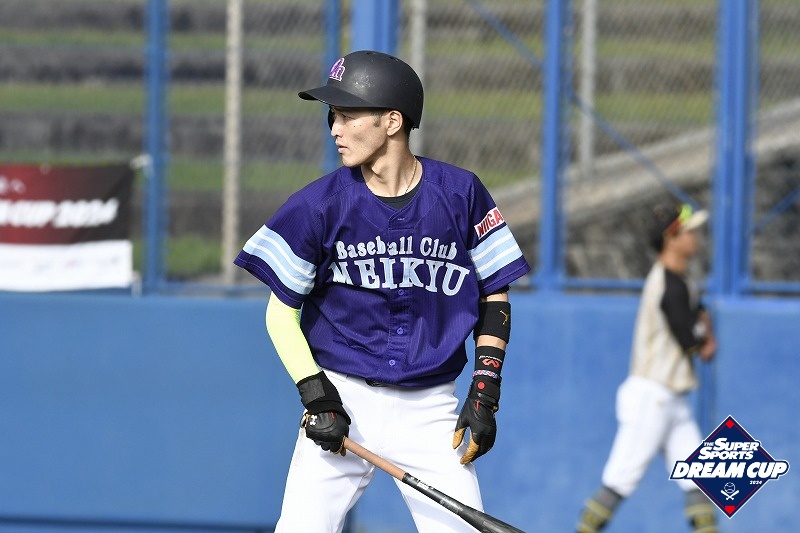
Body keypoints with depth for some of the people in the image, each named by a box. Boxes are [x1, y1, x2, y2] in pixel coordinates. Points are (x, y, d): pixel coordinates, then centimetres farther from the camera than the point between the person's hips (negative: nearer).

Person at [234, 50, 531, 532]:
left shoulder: (460, 194, -1)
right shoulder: (321, 203, -4)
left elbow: (495, 295, 8)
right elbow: (281, 310, 2)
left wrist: (485, 392, -1)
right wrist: (316, 396, -9)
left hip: (430, 411, 1)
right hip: (342, 401, -1)